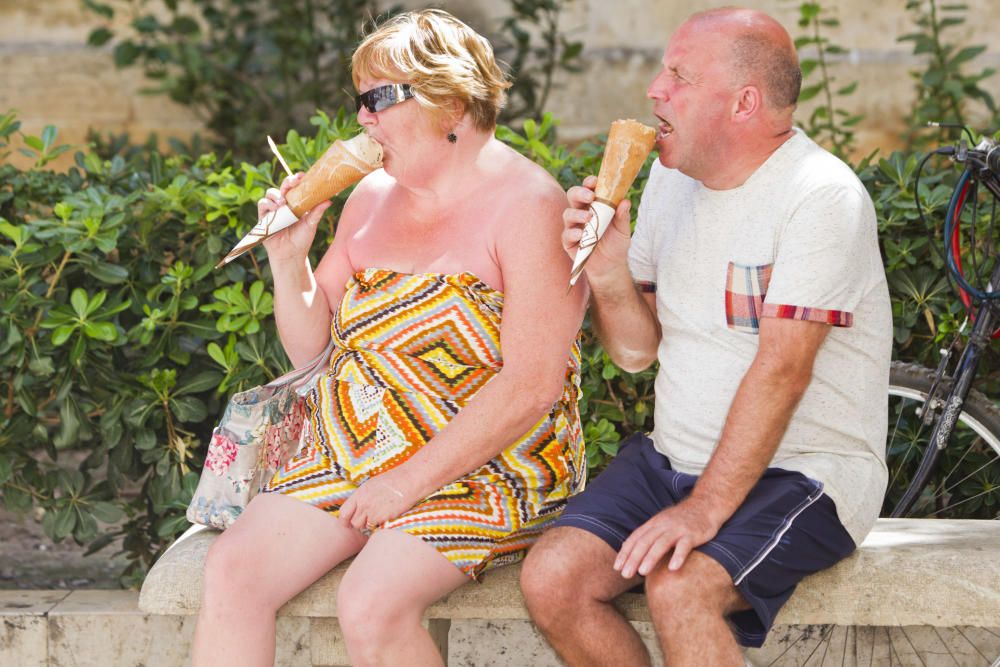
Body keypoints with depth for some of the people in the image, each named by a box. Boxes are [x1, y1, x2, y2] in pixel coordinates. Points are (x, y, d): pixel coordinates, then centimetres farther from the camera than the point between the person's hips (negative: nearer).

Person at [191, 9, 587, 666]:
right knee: (232, 569, -17)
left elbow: (532, 387, -18)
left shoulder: (526, 206, -11)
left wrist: (411, 481, -19)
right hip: (348, 451, 7)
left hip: (482, 465, -6)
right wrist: (289, 257, -2)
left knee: (372, 605, -31)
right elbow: (310, 347, 17)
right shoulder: (374, 195, 11)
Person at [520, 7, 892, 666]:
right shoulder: (673, 175, 8)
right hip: (674, 459, 7)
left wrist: (705, 510, -27)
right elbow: (636, 350, 10)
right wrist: (609, 274, -11)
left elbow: (781, 371, -22)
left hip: (799, 470, -7)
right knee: (551, 578, -14)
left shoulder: (822, 197, -16)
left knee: (678, 590, -33)